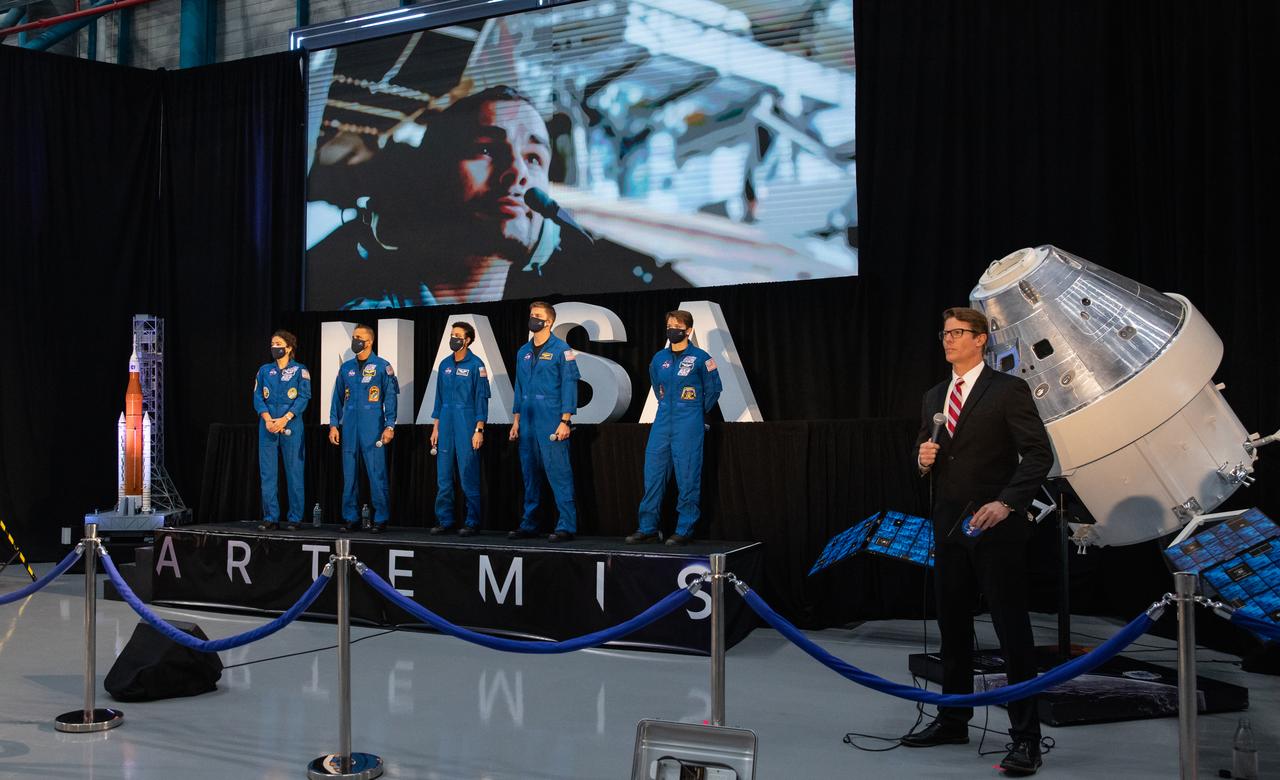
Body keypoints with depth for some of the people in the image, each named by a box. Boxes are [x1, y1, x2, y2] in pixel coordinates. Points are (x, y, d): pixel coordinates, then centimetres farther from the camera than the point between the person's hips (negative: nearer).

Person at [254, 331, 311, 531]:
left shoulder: (300, 370, 4)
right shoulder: (264, 370, 13)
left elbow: (303, 397, -5)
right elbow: (257, 397, 7)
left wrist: (284, 420, -15)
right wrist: (267, 419, -10)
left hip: (291, 426, -3)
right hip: (267, 426, 3)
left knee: (294, 471, -2)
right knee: (267, 472, 2)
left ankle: (295, 518, 4)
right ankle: (270, 517, 8)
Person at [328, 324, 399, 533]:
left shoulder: (382, 367, 0)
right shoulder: (346, 368, 13)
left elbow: (390, 398, -2)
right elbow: (338, 398, 16)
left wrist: (389, 426, -10)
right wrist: (333, 425, 8)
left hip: (372, 428, -4)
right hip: (349, 428, 5)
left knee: (377, 473, -4)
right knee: (349, 474, 6)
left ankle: (381, 519, 3)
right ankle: (350, 518, 14)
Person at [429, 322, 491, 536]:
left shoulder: (475, 365, -5)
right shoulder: (445, 364, 12)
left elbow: (481, 398, -7)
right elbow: (439, 397, 17)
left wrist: (479, 430, -12)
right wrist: (435, 427, 13)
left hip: (467, 425, -6)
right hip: (446, 424, 6)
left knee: (469, 476, -3)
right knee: (443, 476, 6)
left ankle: (473, 523, 3)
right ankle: (444, 520, 14)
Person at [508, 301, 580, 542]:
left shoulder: (561, 349, -5)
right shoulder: (523, 352, 15)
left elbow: (569, 385, -9)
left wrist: (565, 421, -15)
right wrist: (516, 419, 14)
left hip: (552, 422, -7)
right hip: (528, 423, 7)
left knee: (558, 472, -8)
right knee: (530, 474, 11)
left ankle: (566, 526, -5)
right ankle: (528, 524, 18)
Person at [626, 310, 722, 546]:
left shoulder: (700, 358, -4)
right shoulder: (659, 358, 10)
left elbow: (713, 389, 7)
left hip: (688, 426, -5)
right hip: (662, 424, 5)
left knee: (687, 478, -3)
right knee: (653, 475, 4)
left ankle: (684, 530, 5)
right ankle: (647, 528, 11)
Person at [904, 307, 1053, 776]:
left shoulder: (1008, 390, -6)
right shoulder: (934, 397, 14)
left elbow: (1039, 454, -12)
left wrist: (1006, 503, -22)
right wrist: (923, 459, -2)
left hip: (995, 527, -7)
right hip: (949, 527, 7)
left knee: (1012, 630, -3)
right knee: (952, 627, 13)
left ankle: (1025, 737, 2)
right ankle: (953, 721, 25)